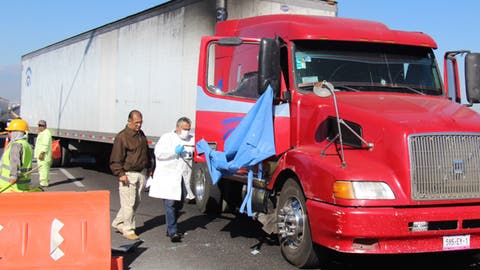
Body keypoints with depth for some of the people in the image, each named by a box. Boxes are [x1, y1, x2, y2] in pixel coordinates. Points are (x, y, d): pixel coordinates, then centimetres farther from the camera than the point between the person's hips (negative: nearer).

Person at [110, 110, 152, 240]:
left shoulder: (141, 134, 12)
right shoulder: (122, 137, -13)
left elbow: (146, 152, 26)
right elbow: (116, 158, -13)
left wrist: (148, 168, 22)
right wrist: (120, 174, -18)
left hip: (141, 173, 8)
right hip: (128, 175, -8)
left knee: (136, 201, 13)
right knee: (129, 203, -4)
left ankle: (118, 223, 26)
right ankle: (128, 230, 6)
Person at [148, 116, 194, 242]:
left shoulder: (191, 140, 17)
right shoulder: (167, 138, 1)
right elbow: (158, 152, -9)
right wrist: (174, 151, -18)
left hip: (182, 179, 6)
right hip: (168, 177, -6)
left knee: (178, 205, 12)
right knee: (170, 204, -11)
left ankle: (170, 229, 27)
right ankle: (173, 232, -11)